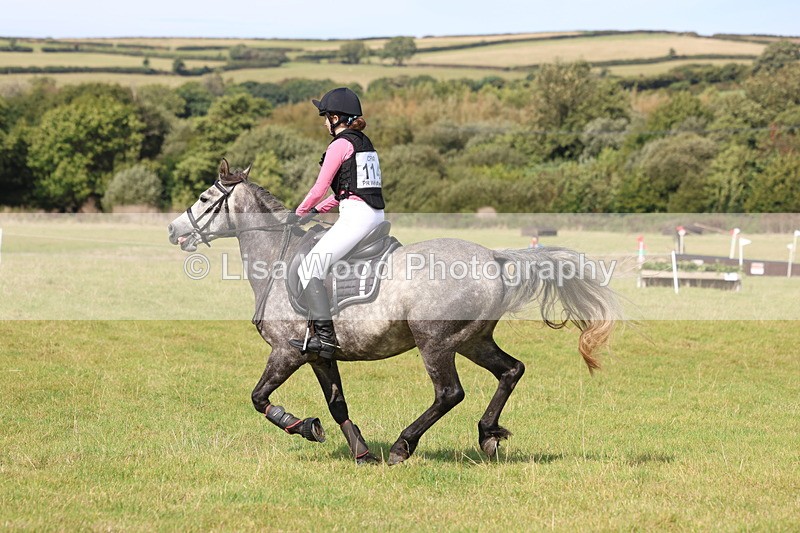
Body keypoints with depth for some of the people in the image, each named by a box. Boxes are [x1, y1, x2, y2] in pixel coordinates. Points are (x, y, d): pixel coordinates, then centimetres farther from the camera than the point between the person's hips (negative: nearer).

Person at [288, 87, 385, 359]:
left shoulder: (339, 145, -7)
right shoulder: (364, 143, 20)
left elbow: (319, 188, -5)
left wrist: (299, 213, 11)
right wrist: (318, 210, 23)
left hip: (356, 216, -10)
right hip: (376, 215, 10)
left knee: (309, 270, -11)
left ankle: (325, 336, -19)